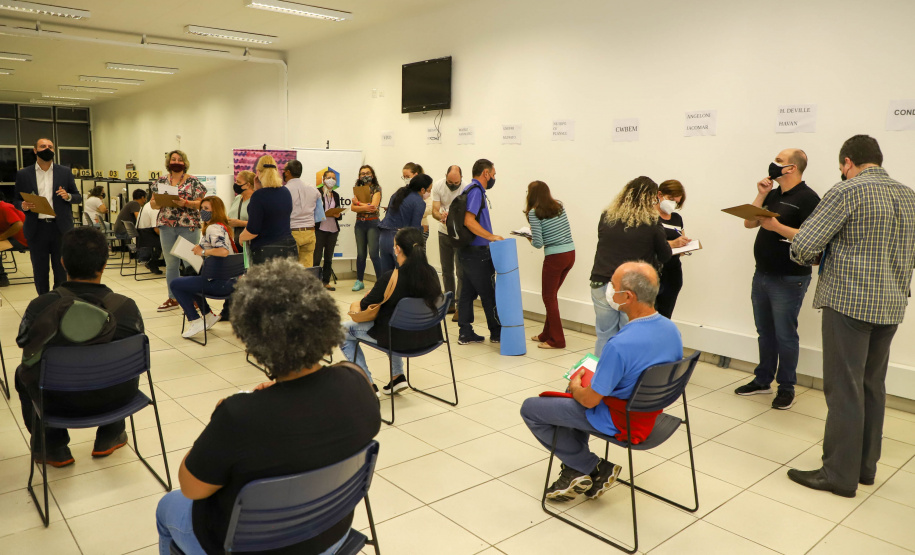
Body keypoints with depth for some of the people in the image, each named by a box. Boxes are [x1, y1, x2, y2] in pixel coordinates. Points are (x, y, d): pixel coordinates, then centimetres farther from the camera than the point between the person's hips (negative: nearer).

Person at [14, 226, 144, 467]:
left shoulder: (40, 307, -19)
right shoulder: (127, 307, -18)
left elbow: (27, 351, 0)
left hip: (59, 403, 0)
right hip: (118, 398, 1)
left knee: (23, 373, 30)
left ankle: (53, 448, 32)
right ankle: (110, 436, 38)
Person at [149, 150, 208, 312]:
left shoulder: (193, 181, 1)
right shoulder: (161, 181, 11)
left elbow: (200, 203, -5)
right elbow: (152, 203, 11)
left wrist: (185, 203, -21)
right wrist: (159, 202, -11)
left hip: (189, 226, -4)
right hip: (167, 226, 4)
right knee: (171, 264, 10)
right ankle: (173, 299, 18)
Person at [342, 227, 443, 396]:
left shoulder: (391, 278, -24)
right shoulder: (432, 273, -7)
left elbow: (364, 306, -11)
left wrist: (356, 305, 16)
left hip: (400, 338, -6)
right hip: (428, 335, 7)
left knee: (344, 331, 14)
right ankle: (398, 375, 33)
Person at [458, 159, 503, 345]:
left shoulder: (471, 190, 16)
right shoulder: (476, 191, -15)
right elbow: (469, 221, -26)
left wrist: (490, 237, 21)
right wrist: (491, 236, -23)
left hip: (469, 251, 10)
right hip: (477, 252, -10)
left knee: (468, 292, 11)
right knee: (489, 294, 1)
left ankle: (465, 333, 16)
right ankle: (496, 333, 13)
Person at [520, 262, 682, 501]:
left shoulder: (620, 345, -34)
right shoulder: (671, 329, -9)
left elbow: (590, 400, -25)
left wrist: (575, 386, 0)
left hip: (619, 421, -8)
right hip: (650, 411, 8)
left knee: (530, 409, 5)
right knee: (572, 400, 32)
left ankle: (594, 468, 12)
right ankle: (576, 471, 27)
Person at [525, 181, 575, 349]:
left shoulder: (534, 213, -9)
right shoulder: (559, 206, 9)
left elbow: (538, 243, -14)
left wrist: (530, 240, 8)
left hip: (554, 257, -7)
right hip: (571, 253, 7)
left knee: (549, 297, 7)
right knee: (552, 294, 19)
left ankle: (557, 340, 11)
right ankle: (547, 334, 30)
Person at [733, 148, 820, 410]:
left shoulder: (807, 198, -12)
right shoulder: (773, 195, 13)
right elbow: (749, 223, 9)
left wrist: (777, 227, -24)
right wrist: (761, 195, 1)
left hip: (788, 279, -8)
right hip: (762, 275, 8)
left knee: (785, 335, 1)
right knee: (765, 332, 15)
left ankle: (786, 388, 15)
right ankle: (763, 380, 27)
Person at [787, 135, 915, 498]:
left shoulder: (847, 191, -11)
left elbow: (802, 247, -15)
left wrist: (820, 258, 5)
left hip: (849, 302, -7)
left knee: (844, 389, -1)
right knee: (872, 386, 16)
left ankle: (840, 474, 6)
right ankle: (866, 466, 27)